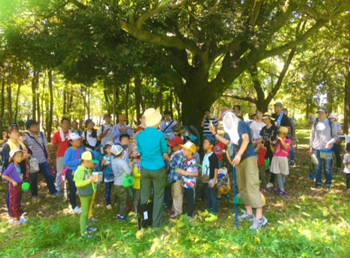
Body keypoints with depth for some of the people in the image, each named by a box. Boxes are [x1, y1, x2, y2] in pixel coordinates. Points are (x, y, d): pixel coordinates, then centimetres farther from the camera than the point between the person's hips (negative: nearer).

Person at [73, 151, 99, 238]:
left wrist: (94, 179, 1)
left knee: (87, 211, 20)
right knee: (84, 212, -1)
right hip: (84, 195, -8)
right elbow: (78, 184, -28)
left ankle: (86, 226, 34)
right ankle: (83, 231, 8)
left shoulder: (88, 170, 5)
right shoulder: (80, 171, -21)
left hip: (90, 193, 8)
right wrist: (90, 180, -29)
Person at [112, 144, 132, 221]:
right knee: (123, 201, 6)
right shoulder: (122, 162, -22)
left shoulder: (113, 162, 1)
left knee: (119, 200, 20)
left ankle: (118, 214, 28)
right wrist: (130, 165, -1)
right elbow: (128, 172, -15)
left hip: (116, 184, 7)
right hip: (122, 185, -7)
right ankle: (122, 216, 13)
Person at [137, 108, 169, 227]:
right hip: (158, 169, -3)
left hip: (145, 168, 3)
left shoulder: (140, 135, -4)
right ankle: (156, 221, 16)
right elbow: (165, 150, 0)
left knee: (144, 195, 13)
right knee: (158, 195, 8)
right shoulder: (160, 134, -15)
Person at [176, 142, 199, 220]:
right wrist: (181, 171, 3)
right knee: (188, 199, 18)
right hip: (185, 184, 8)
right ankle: (188, 213, 30)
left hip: (191, 184, -8)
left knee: (191, 200, 5)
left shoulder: (193, 162, -20)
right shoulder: (186, 160, 6)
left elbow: (196, 173, -23)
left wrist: (185, 173, -23)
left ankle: (190, 215, 13)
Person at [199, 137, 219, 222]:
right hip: (206, 180, 9)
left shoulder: (213, 156, -15)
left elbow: (216, 168, -17)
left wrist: (214, 180, -19)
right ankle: (208, 210, 33)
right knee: (207, 196, 19)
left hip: (211, 180, -9)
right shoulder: (205, 155, 12)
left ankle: (214, 214, 3)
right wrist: (202, 177, 17)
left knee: (213, 196, -3)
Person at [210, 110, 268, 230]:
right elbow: (228, 142, 31)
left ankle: (260, 217, -15)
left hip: (248, 158, -9)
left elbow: (246, 139, -21)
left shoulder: (241, 124, -8)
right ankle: (249, 213, 21)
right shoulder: (232, 129, 16)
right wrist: (215, 134, 23)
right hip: (239, 160, 9)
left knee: (252, 186, -15)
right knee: (242, 186, 11)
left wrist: (239, 154, -30)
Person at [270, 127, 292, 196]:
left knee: (283, 175, 6)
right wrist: (271, 143, 2)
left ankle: (280, 188, 13)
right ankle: (282, 190, 5)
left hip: (283, 159, -3)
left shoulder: (288, 140, 3)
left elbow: (286, 146, -19)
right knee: (278, 175, 1)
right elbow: (273, 150, 12)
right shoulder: (277, 141, 14)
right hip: (276, 158, 3)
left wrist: (281, 139, -18)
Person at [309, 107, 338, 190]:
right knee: (318, 166, 8)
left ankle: (328, 184, 15)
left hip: (327, 148, -2)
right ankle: (318, 182, 20)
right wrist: (311, 147, 8)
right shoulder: (315, 123, 4)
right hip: (316, 148, 2)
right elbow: (312, 135, 9)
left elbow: (335, 136, 1)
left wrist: (330, 142, -17)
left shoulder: (331, 124, -1)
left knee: (327, 167, 3)